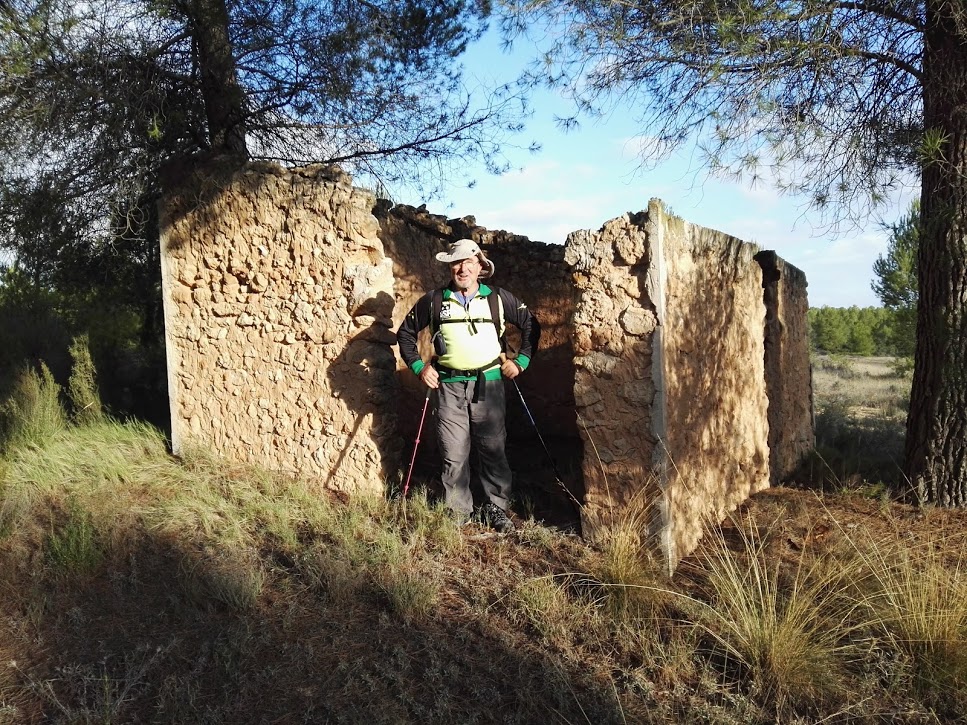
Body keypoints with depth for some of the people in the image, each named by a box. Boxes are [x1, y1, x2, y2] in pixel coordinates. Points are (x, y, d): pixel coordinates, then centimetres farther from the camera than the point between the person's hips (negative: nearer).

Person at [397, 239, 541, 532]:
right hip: (449, 386, 0)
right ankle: (457, 513, 13)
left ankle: (496, 509, 16)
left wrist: (521, 361, 5)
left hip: (488, 384, 0)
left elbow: (531, 325, 12)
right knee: (453, 453, 1)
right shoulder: (434, 300, 3)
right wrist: (418, 366, 5)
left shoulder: (498, 298, 3)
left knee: (493, 449, 3)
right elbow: (405, 332, 14)